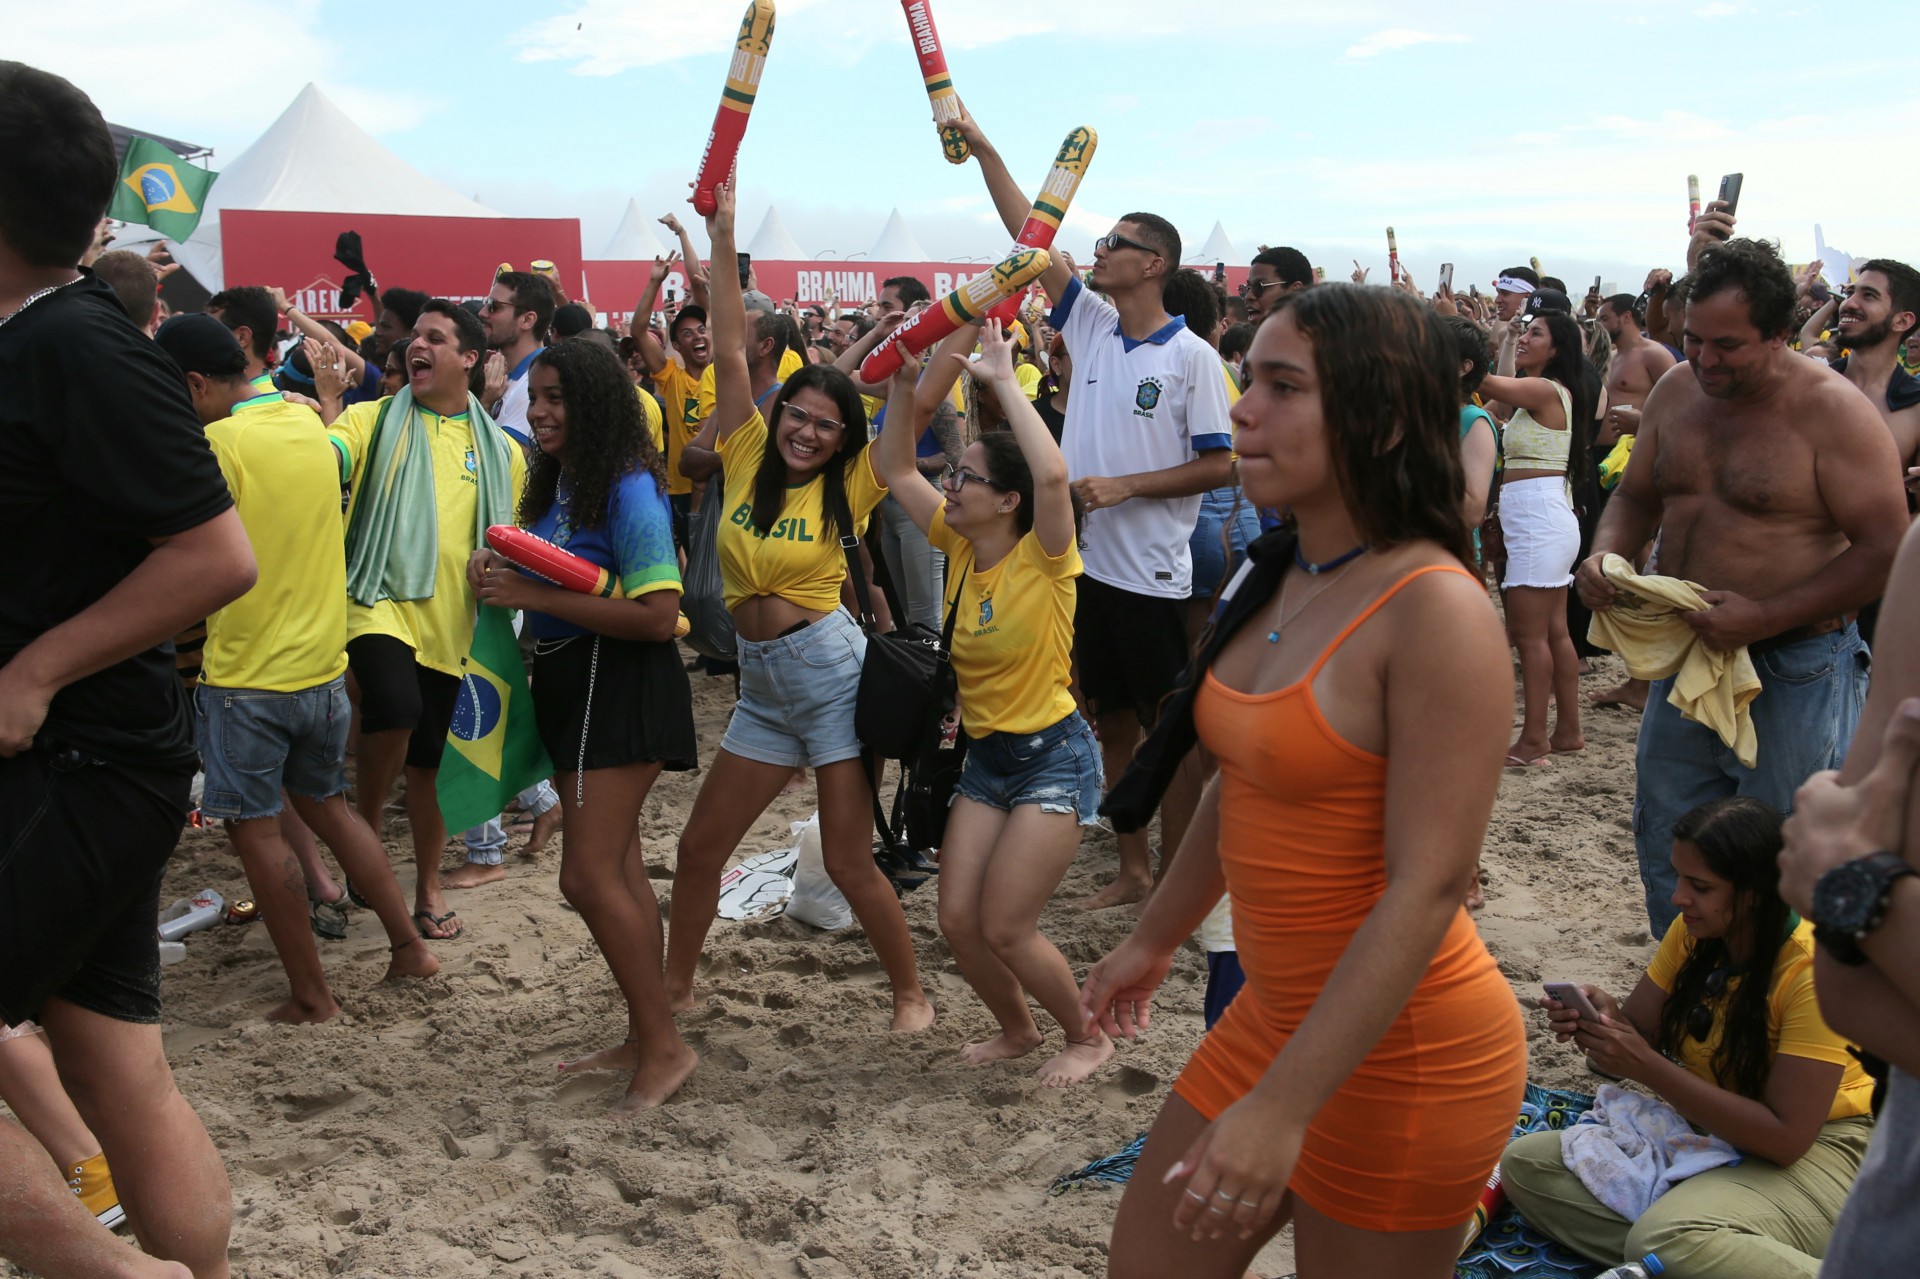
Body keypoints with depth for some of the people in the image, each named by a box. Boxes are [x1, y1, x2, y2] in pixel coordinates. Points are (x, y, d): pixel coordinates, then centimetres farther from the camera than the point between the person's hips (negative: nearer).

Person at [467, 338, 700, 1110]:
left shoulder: (629, 489, -17)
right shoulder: (554, 480, 9)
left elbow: (657, 615, -23)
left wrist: (538, 597, -22)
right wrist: (498, 574, -2)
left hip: (619, 684, -9)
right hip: (569, 681, 9)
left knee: (589, 875, -10)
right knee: (618, 869, 14)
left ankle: (664, 1046, 2)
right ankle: (644, 1041, 25)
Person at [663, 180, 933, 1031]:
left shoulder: (850, 487, -5)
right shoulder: (748, 458, 3)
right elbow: (731, 353, -1)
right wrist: (722, 242, -4)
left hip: (831, 670, -5)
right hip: (761, 682, 5)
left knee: (848, 861, 0)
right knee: (700, 846, 11)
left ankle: (911, 993, 20)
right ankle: (675, 988, 31)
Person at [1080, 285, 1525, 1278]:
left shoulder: (1436, 611, -22)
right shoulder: (1278, 583, 3)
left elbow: (1426, 890, -25)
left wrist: (1282, 1107, -26)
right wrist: (1153, 941, 25)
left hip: (1401, 1046, -8)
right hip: (1274, 1010, 8)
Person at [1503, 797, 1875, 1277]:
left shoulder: (1813, 967, -22)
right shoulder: (1695, 930, -1)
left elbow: (1786, 1137, -25)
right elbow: (1641, 1035, 4)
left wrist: (1646, 1067, -27)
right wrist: (1599, 1016, -20)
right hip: (1707, 1133, 9)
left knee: (1668, 1239, -37)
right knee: (1524, 1162, -11)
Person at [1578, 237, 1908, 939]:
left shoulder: (1833, 409, -15)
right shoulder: (1675, 391, 4)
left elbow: (1885, 551, -17)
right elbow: (1635, 496, 16)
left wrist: (1765, 617, -25)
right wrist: (1606, 555, -6)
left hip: (1793, 671, -6)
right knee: (1666, 849, 16)